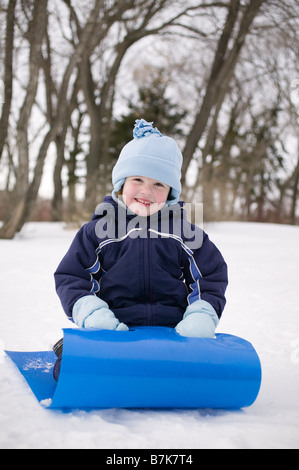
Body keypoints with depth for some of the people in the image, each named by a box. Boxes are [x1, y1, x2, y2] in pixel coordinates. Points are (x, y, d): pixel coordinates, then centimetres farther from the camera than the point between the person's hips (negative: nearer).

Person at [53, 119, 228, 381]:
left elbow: (212, 278, 14)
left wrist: (201, 316, -4)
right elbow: (70, 277, 8)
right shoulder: (98, 231, 8)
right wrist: (91, 314, -9)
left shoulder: (184, 232, 10)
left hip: (171, 330, 2)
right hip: (112, 330, -1)